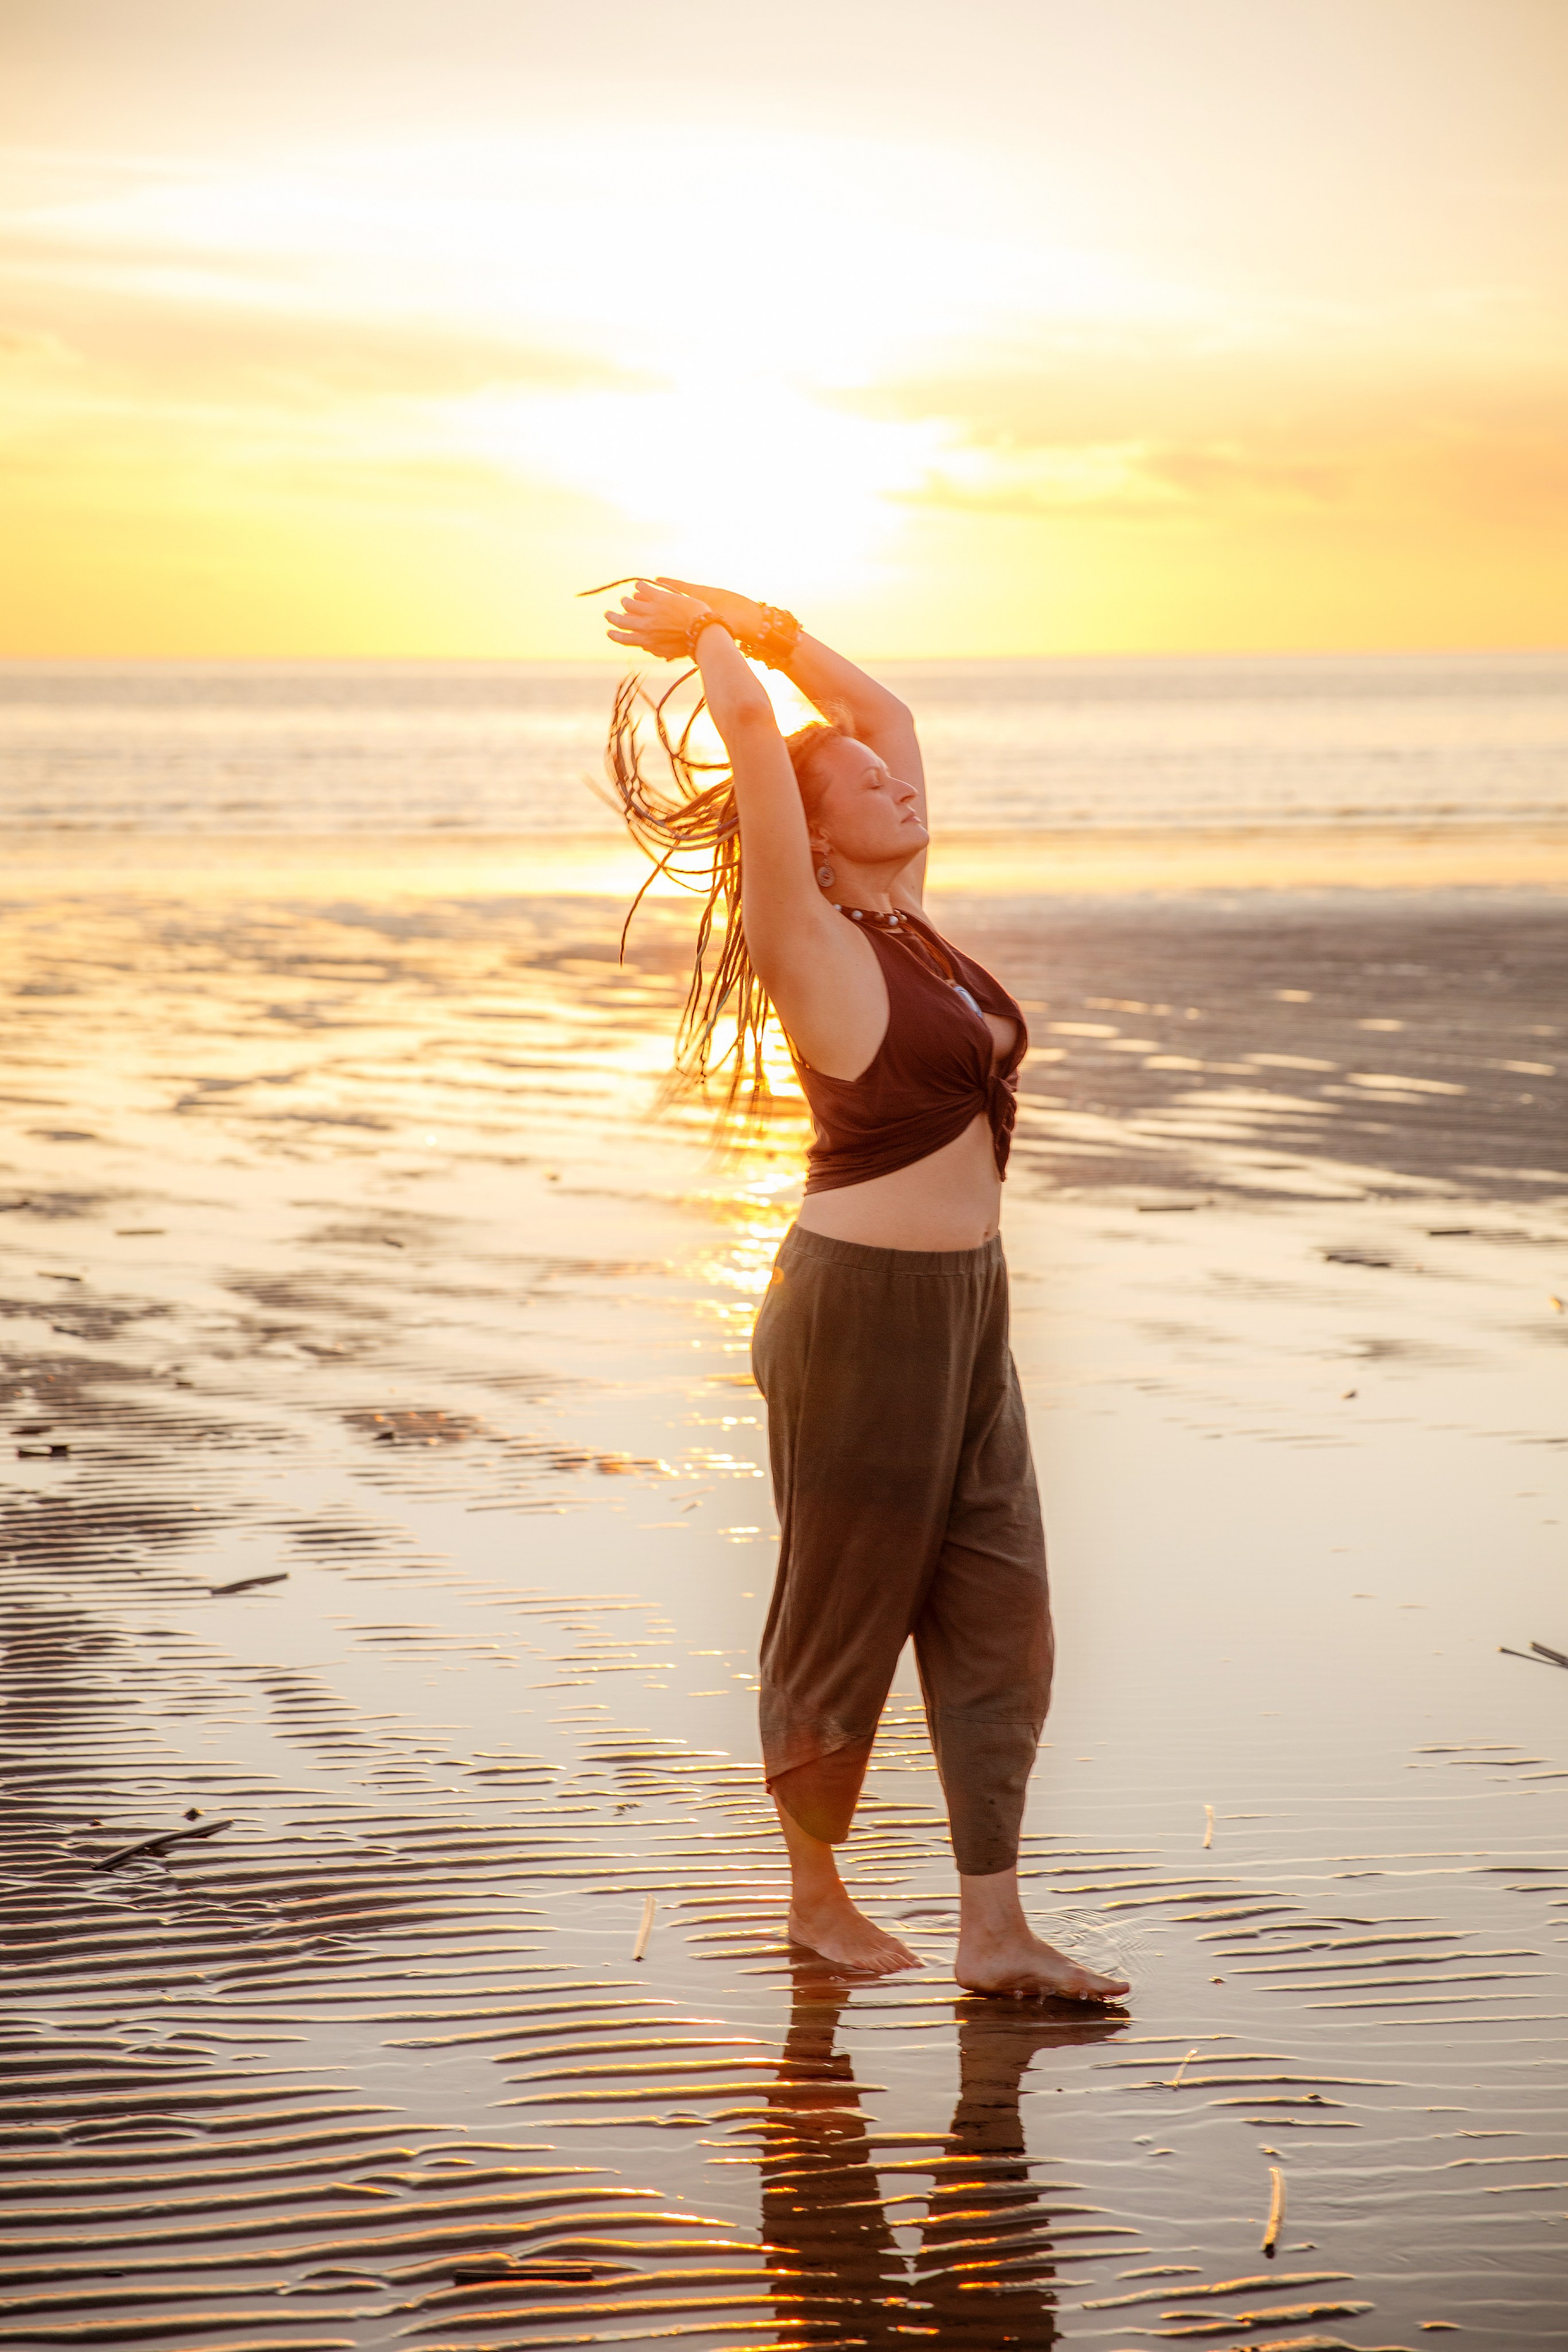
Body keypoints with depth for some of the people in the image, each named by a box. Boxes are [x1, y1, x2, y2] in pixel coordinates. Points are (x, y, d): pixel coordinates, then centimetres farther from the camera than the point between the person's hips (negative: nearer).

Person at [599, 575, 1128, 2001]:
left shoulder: (905, 923, 11)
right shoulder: (812, 945, -10)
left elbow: (885, 710, 19)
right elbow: (752, 726, -18)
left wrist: (760, 623, 18)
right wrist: (704, 635, 0)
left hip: (964, 1307, 8)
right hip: (861, 1307, -8)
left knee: (995, 1607, 5)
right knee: (843, 1611, 6)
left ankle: (996, 1934, 9)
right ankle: (818, 1896, 23)